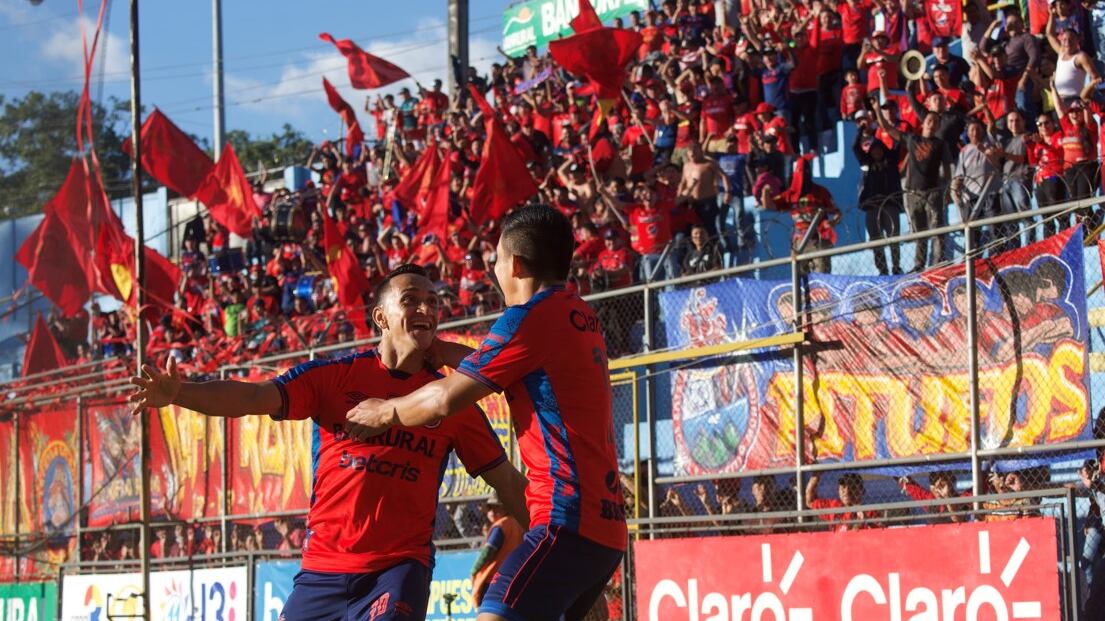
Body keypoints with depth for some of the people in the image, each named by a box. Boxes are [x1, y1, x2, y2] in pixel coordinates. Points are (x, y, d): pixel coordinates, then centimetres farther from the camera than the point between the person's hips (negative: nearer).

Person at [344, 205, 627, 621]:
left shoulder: (531, 317, -9)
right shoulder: (580, 316, 17)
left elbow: (445, 400, -6)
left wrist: (385, 412, 10)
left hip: (569, 520, -10)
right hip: (605, 525, 10)